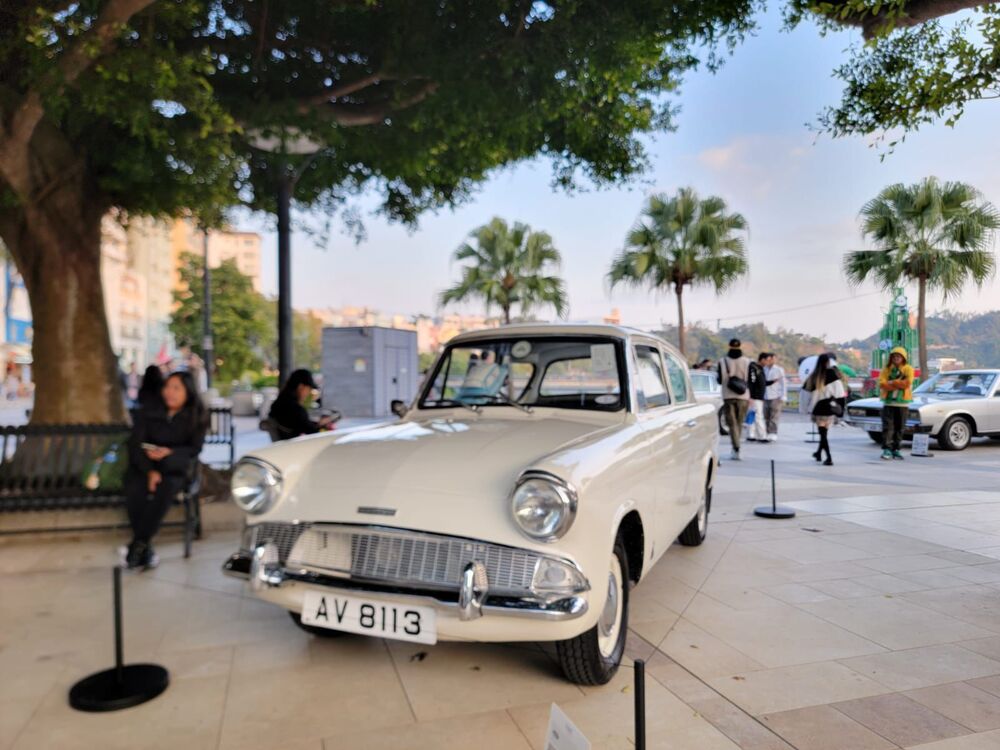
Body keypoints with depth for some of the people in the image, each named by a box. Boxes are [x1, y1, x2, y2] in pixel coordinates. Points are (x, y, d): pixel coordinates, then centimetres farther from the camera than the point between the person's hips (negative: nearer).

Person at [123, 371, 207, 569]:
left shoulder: (197, 417, 3)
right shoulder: (147, 413, 4)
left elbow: (194, 449, -1)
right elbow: (135, 444, -3)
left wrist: (169, 452, -22)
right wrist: (149, 471, -19)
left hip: (176, 467, -1)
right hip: (144, 466, 1)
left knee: (165, 487, -34)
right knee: (135, 490, -31)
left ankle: (138, 544, -24)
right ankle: (146, 549, -23)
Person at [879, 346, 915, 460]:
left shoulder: (908, 369, 3)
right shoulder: (886, 369, 6)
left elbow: (907, 383, -13)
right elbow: (882, 384, -7)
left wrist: (891, 382, -10)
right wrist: (899, 384, -13)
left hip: (902, 403, 0)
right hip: (888, 402, 0)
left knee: (899, 428, 6)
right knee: (888, 426, -7)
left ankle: (895, 449, 14)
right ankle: (887, 449, -9)